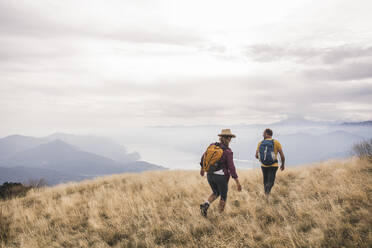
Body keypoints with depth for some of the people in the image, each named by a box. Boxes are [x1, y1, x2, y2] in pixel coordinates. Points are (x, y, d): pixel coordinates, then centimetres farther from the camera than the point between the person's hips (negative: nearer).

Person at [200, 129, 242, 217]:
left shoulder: (212, 146, 0)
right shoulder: (227, 151, -16)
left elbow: (204, 157, 11)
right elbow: (231, 167, -19)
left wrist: (202, 168, 28)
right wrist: (237, 182, -16)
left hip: (210, 175, 5)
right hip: (221, 176, -5)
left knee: (216, 193, 25)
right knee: (223, 197, 17)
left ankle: (205, 205, -1)